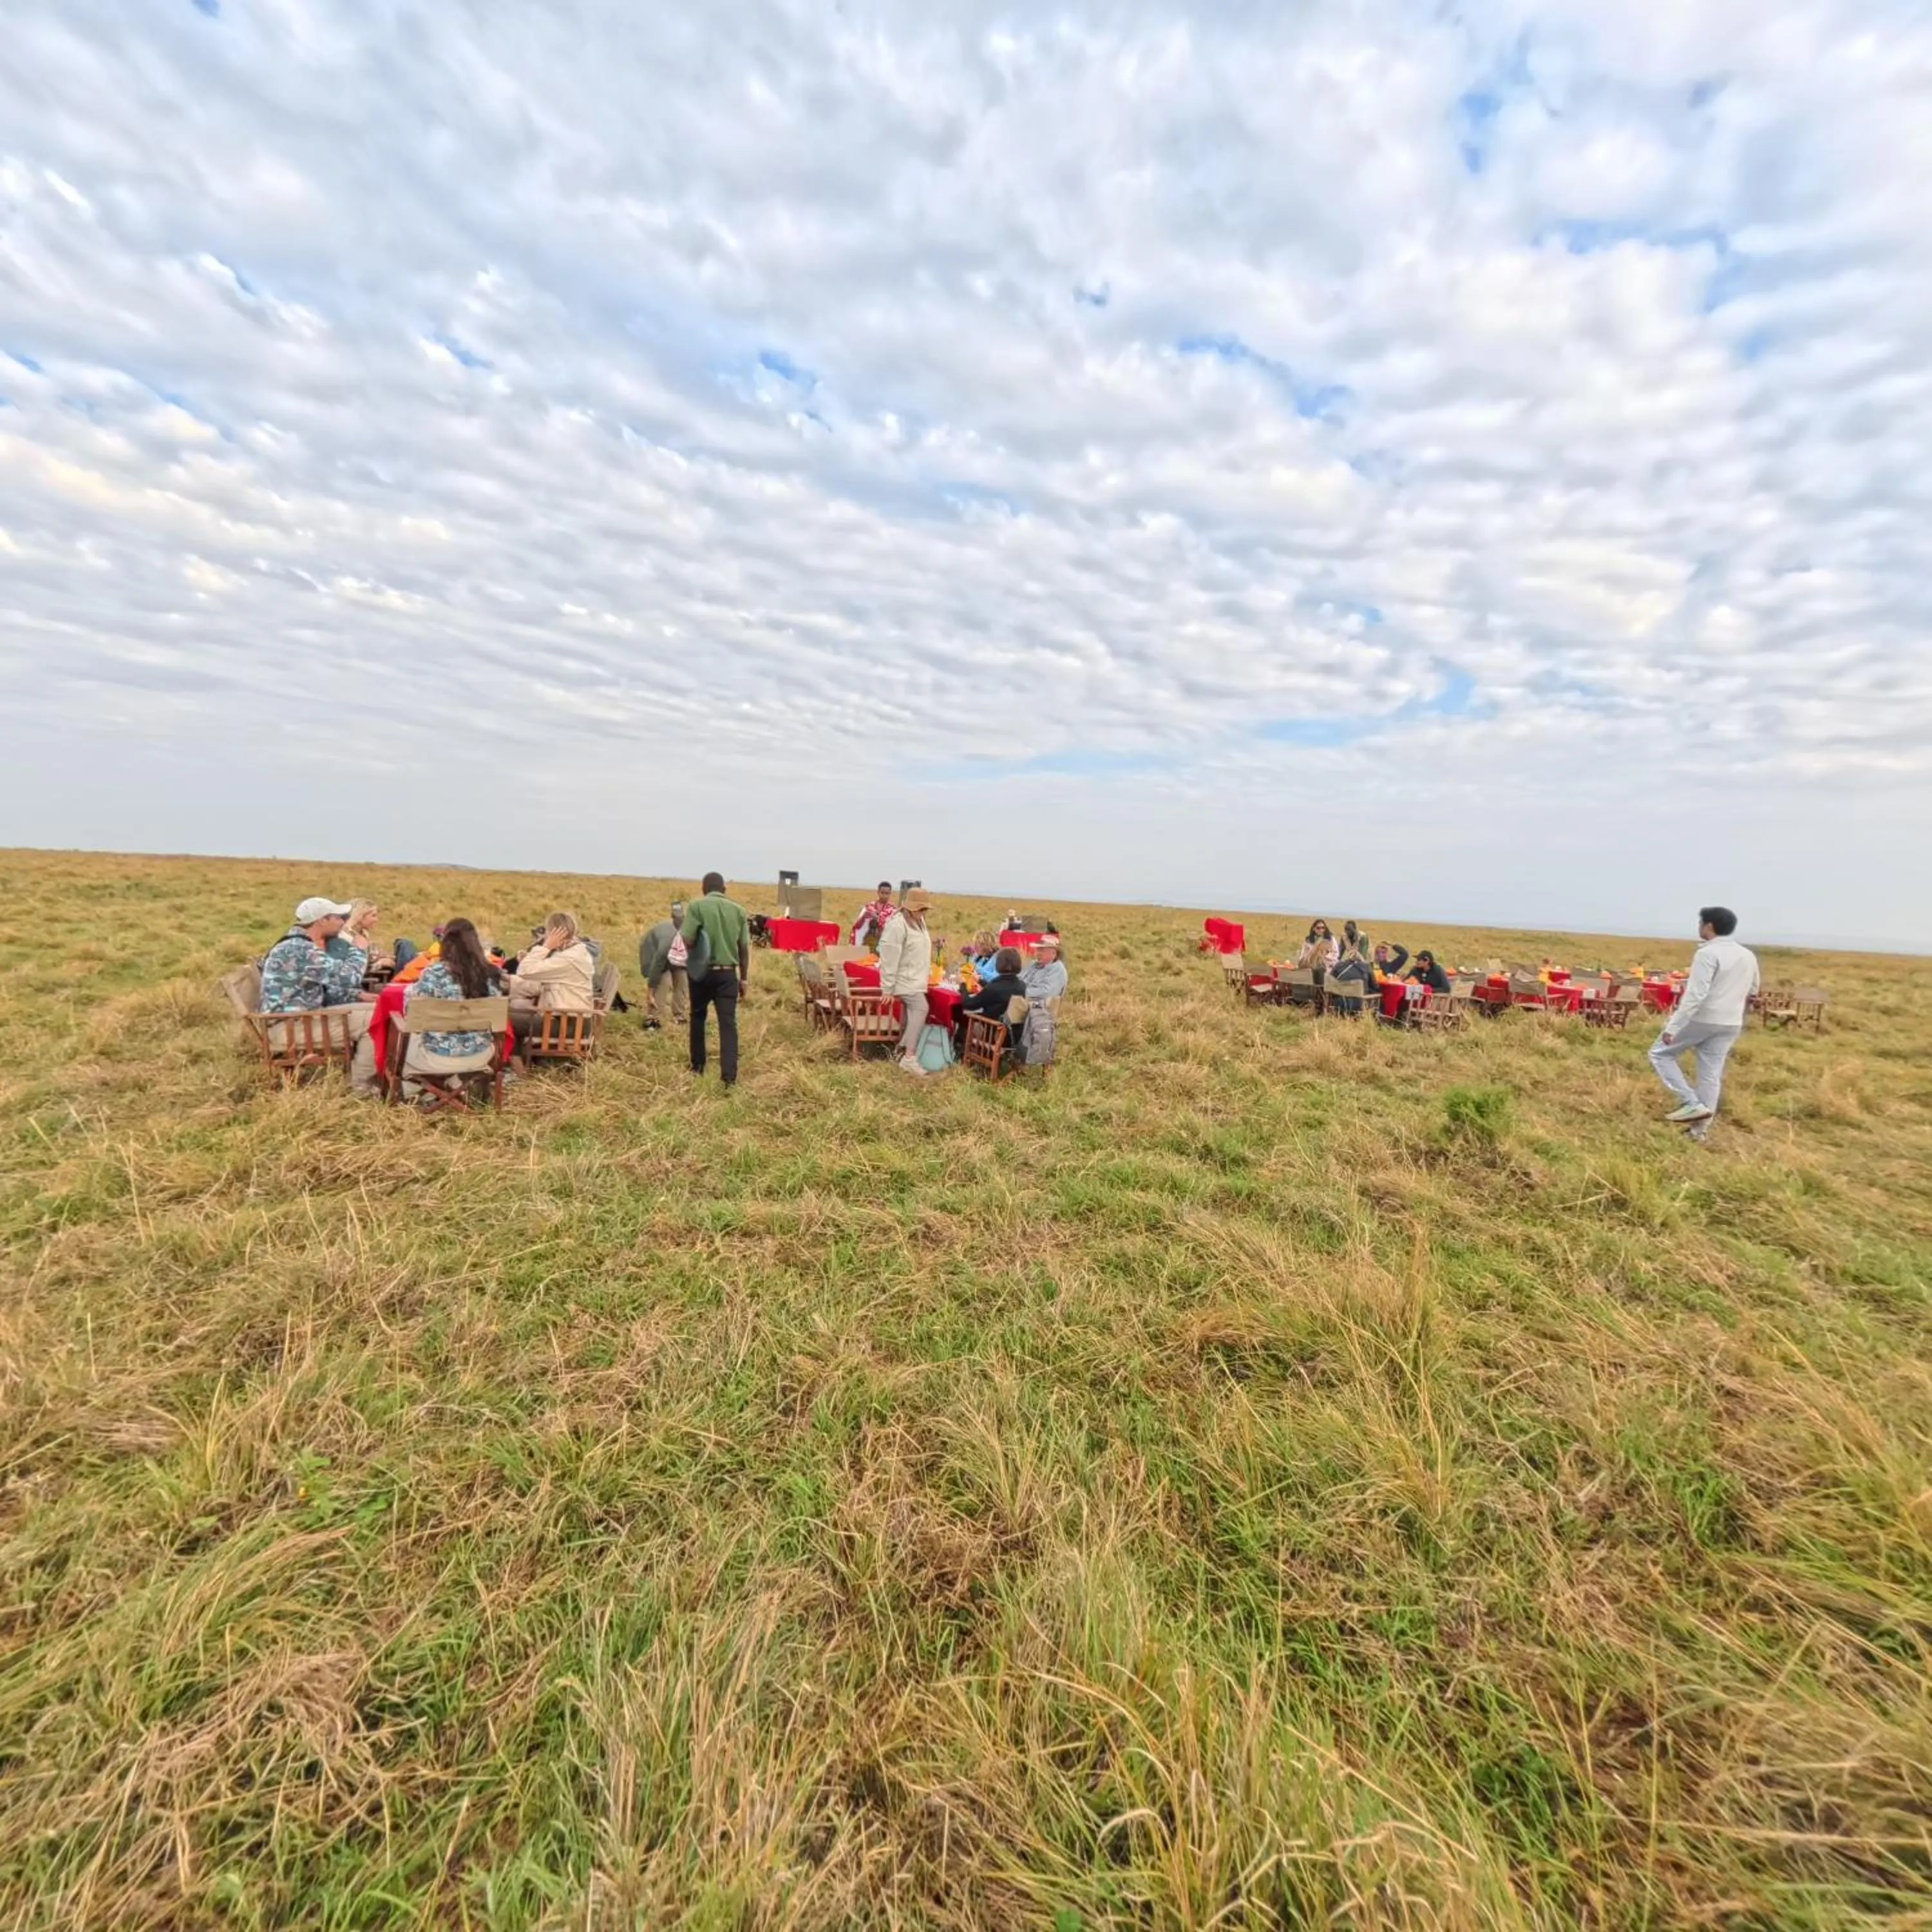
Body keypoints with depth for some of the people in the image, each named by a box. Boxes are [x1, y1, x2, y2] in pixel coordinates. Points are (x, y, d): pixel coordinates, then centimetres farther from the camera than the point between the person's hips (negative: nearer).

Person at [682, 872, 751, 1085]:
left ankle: (698, 1067, 29)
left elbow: (687, 941, -14)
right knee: (729, 1023, -1)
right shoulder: (738, 910, 3)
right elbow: (745, 948, 4)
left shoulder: (697, 906, -6)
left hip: (703, 972, -1)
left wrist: (699, 945, 10)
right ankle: (729, 1076, -8)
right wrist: (744, 978, 12)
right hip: (728, 973, 1)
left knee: (698, 1017, 19)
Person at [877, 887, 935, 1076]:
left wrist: (927, 974, 19)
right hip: (905, 980, -10)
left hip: (915, 979, 10)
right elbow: (889, 958, -21)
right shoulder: (898, 924, -21)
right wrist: (887, 988, -19)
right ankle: (910, 1057, -23)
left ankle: (903, 1050, 26)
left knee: (911, 1013, 14)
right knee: (920, 1009, -22)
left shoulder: (919, 921, 10)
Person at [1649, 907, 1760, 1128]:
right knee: (1711, 1075, 10)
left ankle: (1692, 1104, -3)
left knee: (1660, 1054, 9)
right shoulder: (1748, 956, 11)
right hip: (1731, 1024, 7)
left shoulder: (1708, 953, -15)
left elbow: (1695, 995, -22)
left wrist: (1672, 1027, -23)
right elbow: (1752, 992, 24)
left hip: (1701, 1019, -7)